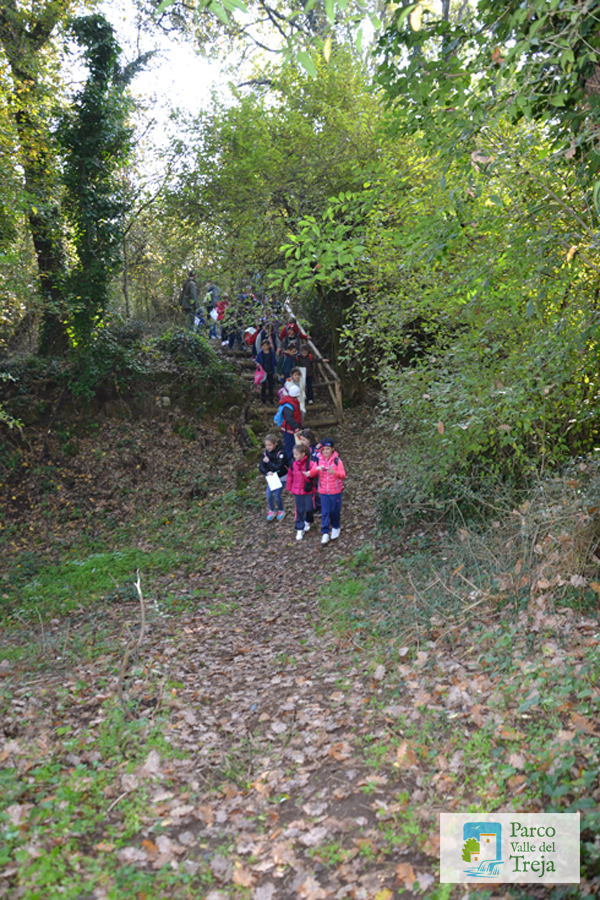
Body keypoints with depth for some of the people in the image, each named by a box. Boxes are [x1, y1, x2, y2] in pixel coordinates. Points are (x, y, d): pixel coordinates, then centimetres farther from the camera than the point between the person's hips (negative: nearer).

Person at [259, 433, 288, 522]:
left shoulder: (281, 453, -22)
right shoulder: (266, 453, -6)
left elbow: (278, 467, -29)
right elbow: (262, 466, -5)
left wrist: (268, 462, -22)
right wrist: (267, 472, -24)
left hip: (281, 477, -5)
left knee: (277, 495, -6)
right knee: (269, 494, -1)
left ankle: (281, 511, 19)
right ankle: (272, 511, 21)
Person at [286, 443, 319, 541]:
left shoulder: (309, 463, -13)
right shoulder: (293, 464, -1)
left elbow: (315, 470, -28)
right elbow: (290, 476, 9)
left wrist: (310, 473, -49)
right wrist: (289, 488, 13)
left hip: (308, 490, -2)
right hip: (297, 491, 2)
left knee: (309, 509, 9)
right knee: (299, 510, 8)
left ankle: (307, 521, 40)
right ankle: (300, 529, 18)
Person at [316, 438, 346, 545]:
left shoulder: (337, 460, -11)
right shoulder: (319, 460, -3)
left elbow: (343, 475, -18)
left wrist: (334, 472, -38)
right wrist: (317, 468, -29)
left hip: (335, 491, -1)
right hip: (323, 491, 2)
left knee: (335, 510, 12)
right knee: (325, 512, 3)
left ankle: (336, 527, 36)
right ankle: (325, 533, 9)